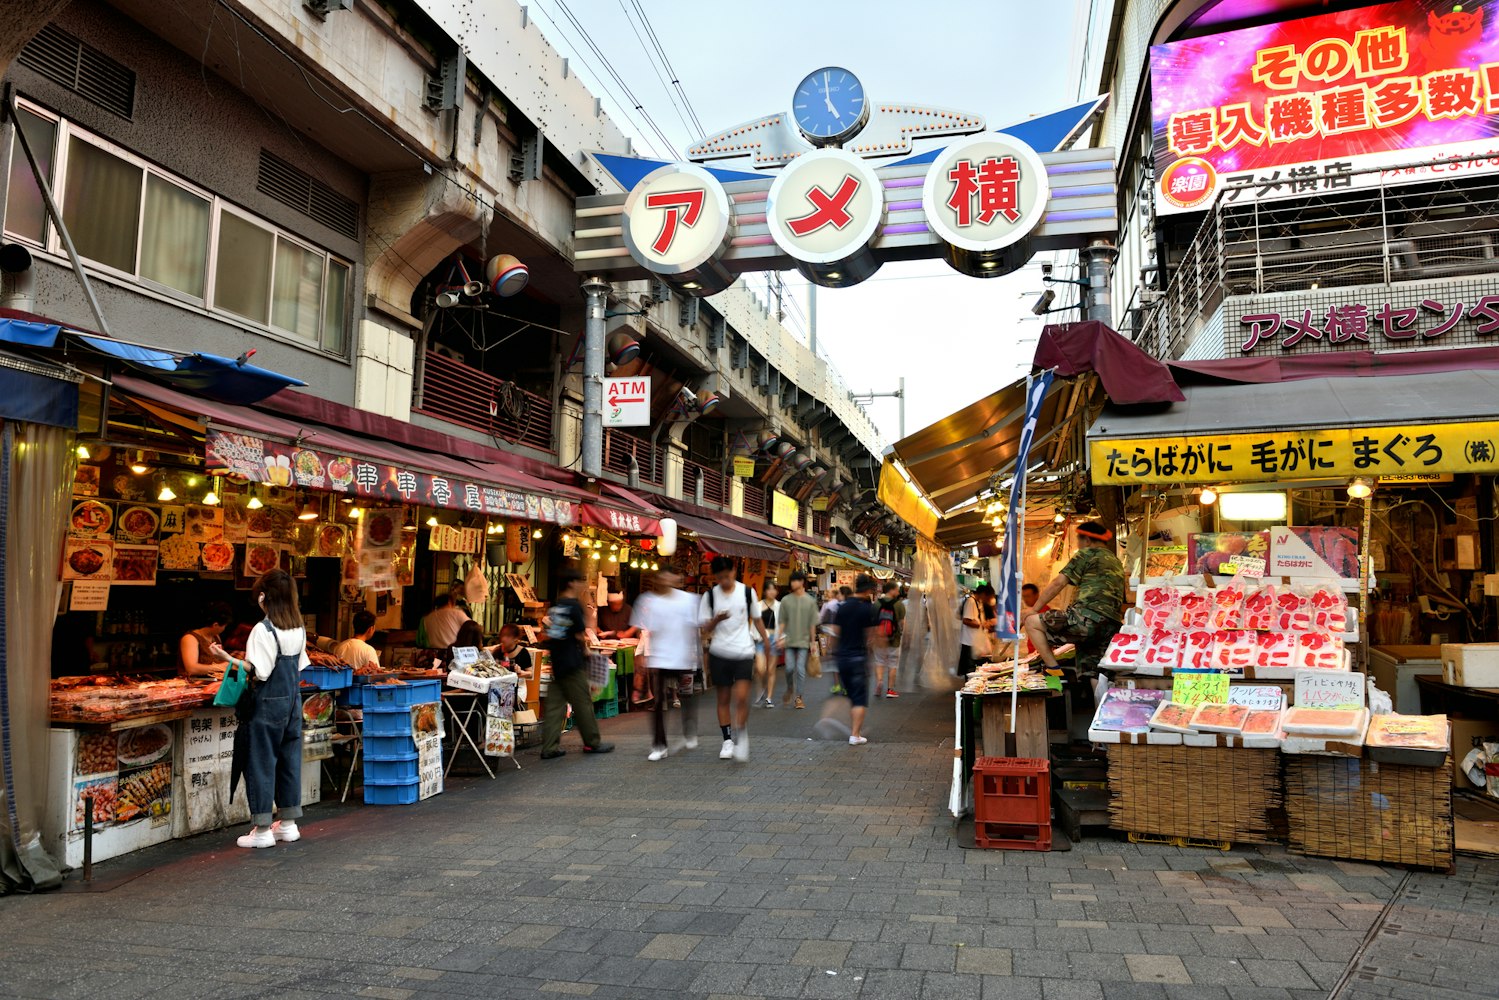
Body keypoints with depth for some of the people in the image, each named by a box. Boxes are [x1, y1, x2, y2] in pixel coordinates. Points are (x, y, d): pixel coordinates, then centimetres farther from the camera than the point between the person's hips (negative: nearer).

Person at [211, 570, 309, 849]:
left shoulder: (263, 630, -17)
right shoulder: (299, 629, 5)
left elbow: (259, 672, -19)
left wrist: (228, 658, -16)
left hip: (268, 703, -7)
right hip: (293, 700, 7)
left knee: (261, 761, 2)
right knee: (289, 759, 13)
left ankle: (262, 830, 7)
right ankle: (288, 824, 20)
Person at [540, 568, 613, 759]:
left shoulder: (555, 606, 11)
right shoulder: (574, 605, -12)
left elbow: (551, 633, 14)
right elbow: (579, 634, -13)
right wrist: (585, 649, 5)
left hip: (556, 661, 8)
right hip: (572, 662, -7)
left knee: (554, 704, 6)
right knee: (583, 703, 4)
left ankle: (549, 748, 6)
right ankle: (593, 743, 14)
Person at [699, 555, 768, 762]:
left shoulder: (747, 592, 0)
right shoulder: (710, 595, 0)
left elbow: (757, 619, 12)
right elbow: (705, 628, 1)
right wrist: (716, 620, -19)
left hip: (744, 652, -1)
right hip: (719, 653, 1)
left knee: (741, 697, -13)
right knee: (723, 698, 9)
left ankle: (741, 737, 5)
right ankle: (728, 740, 21)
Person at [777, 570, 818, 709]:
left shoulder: (810, 601, 2)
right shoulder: (786, 600, 3)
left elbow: (812, 624, 3)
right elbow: (781, 622, 4)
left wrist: (813, 641, 1)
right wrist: (779, 637, -2)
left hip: (803, 640, -1)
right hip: (789, 640, 1)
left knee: (801, 670, -2)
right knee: (790, 668, -3)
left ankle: (799, 697, 7)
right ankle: (790, 689, 24)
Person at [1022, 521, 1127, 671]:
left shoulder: (1087, 553, 7)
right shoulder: (1117, 563, 29)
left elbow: (1058, 584, 1)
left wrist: (1034, 609, 8)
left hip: (1087, 619, -8)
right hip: (1112, 628, 8)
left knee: (1031, 622, 1)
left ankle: (1054, 670, -8)